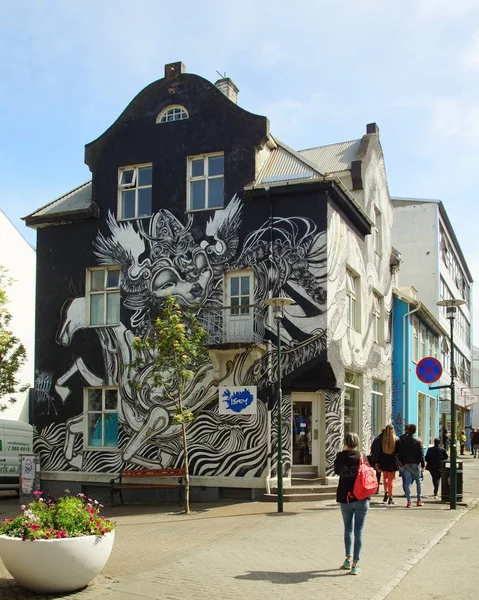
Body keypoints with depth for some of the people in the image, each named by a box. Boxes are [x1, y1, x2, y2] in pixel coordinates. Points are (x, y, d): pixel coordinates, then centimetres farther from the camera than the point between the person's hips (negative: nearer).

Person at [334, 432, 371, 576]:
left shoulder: (340, 456, -5)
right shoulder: (361, 456, -8)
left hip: (345, 498, 2)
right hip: (361, 499, -1)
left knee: (348, 528, 18)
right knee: (359, 530, 3)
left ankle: (348, 559, 23)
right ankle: (355, 564, 1)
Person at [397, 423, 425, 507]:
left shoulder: (403, 441, -1)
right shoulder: (418, 441, -6)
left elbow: (400, 453, 1)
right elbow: (421, 455, -6)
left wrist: (402, 463, 9)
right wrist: (423, 465, 0)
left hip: (406, 465, 1)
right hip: (416, 464, -1)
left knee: (408, 483, 3)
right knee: (419, 482, 14)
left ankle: (408, 501, -2)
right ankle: (419, 500, 15)